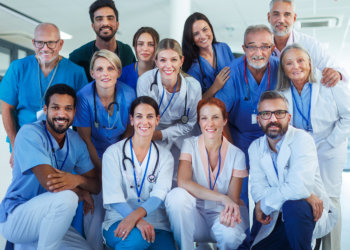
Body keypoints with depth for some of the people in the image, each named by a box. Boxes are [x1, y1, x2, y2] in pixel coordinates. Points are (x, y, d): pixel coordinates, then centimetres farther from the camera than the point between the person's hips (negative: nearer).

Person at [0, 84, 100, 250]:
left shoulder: (75, 141, 3)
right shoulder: (29, 133, -18)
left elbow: (96, 186, 0)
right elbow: (48, 182, -28)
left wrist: (77, 179, -23)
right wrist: (83, 194, -13)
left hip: (47, 219, 8)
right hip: (14, 218, -8)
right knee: (67, 196, -32)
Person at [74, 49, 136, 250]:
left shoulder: (128, 94, -10)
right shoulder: (84, 97, -15)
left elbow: (130, 131, 0)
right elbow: (85, 139, -9)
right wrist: (102, 169, -9)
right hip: (94, 159, -2)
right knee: (95, 206, -11)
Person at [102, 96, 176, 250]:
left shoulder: (165, 156, 10)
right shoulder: (113, 153, 3)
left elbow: (159, 195, -6)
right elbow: (113, 196, -8)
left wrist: (136, 214, -27)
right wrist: (138, 221, -26)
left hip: (155, 224, 2)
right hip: (119, 221, -2)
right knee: (138, 238, -34)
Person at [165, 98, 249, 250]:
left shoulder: (236, 154, -1)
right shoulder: (190, 145, -2)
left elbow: (234, 198, -4)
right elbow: (183, 182, -19)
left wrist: (229, 211, -29)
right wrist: (222, 198, -28)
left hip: (221, 214, 0)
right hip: (195, 215, 1)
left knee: (230, 235, -34)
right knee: (177, 195, -30)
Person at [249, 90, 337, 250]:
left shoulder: (302, 139, -16)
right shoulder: (255, 148, 3)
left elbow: (299, 186, -28)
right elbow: (257, 189, -7)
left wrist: (263, 204, -14)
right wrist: (306, 195, -22)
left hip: (312, 215, -6)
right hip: (276, 219, 6)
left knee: (293, 206, -36)